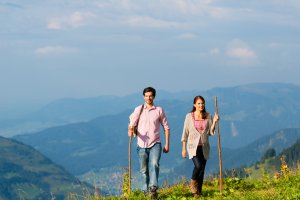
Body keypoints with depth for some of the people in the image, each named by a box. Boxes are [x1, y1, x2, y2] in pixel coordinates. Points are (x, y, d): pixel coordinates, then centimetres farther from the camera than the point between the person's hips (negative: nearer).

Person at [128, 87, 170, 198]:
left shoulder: (159, 110, 5)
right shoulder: (138, 110, 5)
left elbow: (166, 127, 10)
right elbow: (132, 124, -1)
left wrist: (167, 144, 5)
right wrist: (130, 130, -26)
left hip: (155, 144, -1)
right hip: (142, 144, 1)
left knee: (154, 164, -23)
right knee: (144, 169, 6)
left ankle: (153, 188, -32)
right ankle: (146, 190, 19)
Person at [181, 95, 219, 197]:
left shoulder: (208, 116, 3)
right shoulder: (189, 116, -3)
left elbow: (211, 132, 2)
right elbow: (185, 133, 0)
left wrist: (214, 122, -12)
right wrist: (183, 148, -1)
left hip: (204, 147, 3)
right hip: (193, 146, -3)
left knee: (202, 170, 4)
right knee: (198, 165, -23)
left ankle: (198, 192, 16)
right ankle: (193, 183, 5)